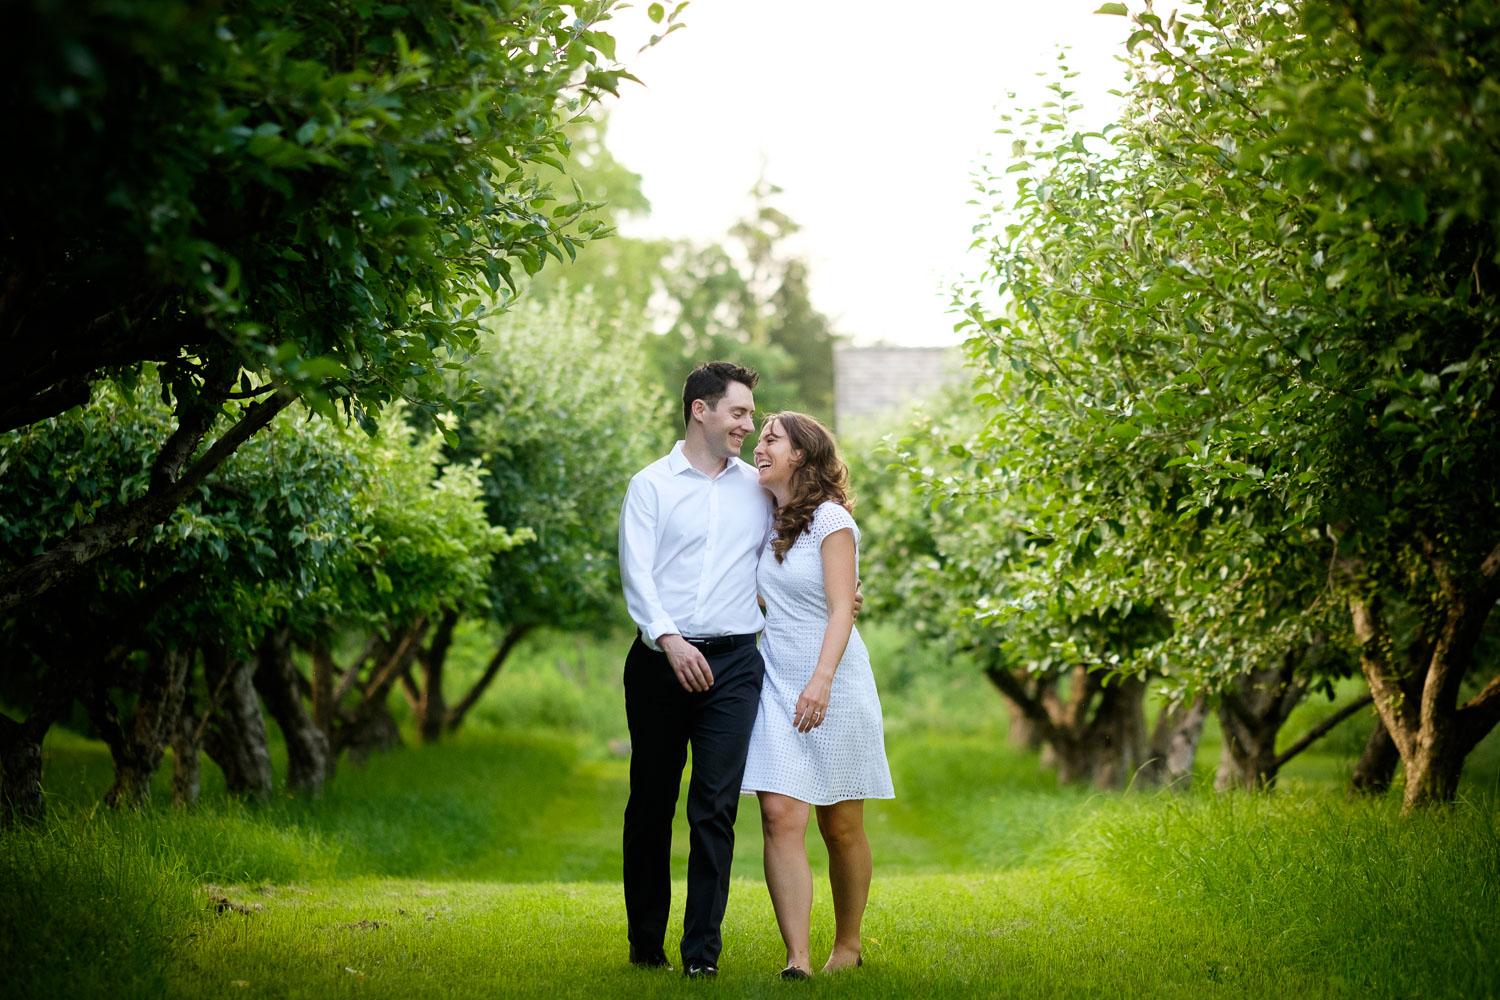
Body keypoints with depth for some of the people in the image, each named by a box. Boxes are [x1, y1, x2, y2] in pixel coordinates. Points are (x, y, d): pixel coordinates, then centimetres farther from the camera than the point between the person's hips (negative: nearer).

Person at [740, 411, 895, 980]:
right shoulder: (767, 522, 11)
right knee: (780, 816, -10)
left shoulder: (831, 520, -8)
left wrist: (821, 681, -25)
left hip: (833, 683, -5)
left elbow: (841, 612, -14)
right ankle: (798, 959, -14)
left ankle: (847, 946, 23)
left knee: (841, 827, 6)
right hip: (777, 682, 5)